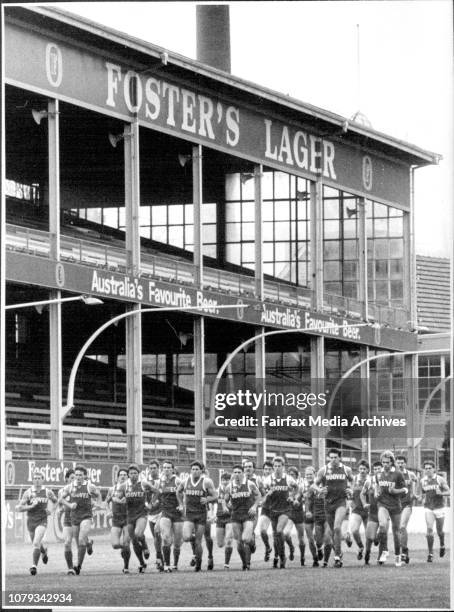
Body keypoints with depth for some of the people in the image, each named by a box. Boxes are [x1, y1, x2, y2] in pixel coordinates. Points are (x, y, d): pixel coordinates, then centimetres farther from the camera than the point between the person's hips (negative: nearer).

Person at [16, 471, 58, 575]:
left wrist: (51, 510, 0)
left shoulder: (48, 492, -2)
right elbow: (19, 508, -6)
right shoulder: (28, 493, -4)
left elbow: (55, 501, 18)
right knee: (36, 544, 19)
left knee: (36, 543, -21)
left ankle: (34, 566, -19)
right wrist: (31, 506, -21)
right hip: (31, 521, 2)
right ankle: (44, 552, 54)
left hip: (42, 521, -2)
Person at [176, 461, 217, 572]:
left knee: (198, 543, 0)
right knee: (186, 538, -20)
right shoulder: (185, 481, 2)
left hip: (201, 514, -2)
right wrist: (181, 504, 13)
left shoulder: (206, 481, -7)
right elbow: (178, 491, 21)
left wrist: (207, 499, -22)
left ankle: (198, 562, 21)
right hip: (189, 514, 2)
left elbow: (215, 496, -3)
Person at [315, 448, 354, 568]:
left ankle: (337, 557, -14)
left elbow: (352, 481, 21)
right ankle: (339, 553, 29)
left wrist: (351, 490, 2)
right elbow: (316, 484, 11)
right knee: (333, 531, 10)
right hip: (328, 503, 2)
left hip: (341, 501, -2)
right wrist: (320, 490, -9)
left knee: (337, 527, -21)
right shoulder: (323, 470, 1)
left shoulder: (346, 469, 2)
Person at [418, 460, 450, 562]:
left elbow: (449, 492, -2)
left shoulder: (440, 479, -4)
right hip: (428, 508, 1)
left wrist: (441, 493, -21)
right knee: (429, 529, -13)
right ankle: (430, 553, -9)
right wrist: (420, 497, -7)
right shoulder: (422, 481, 3)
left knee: (439, 531, 9)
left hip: (439, 507, -1)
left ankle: (442, 546, 40)